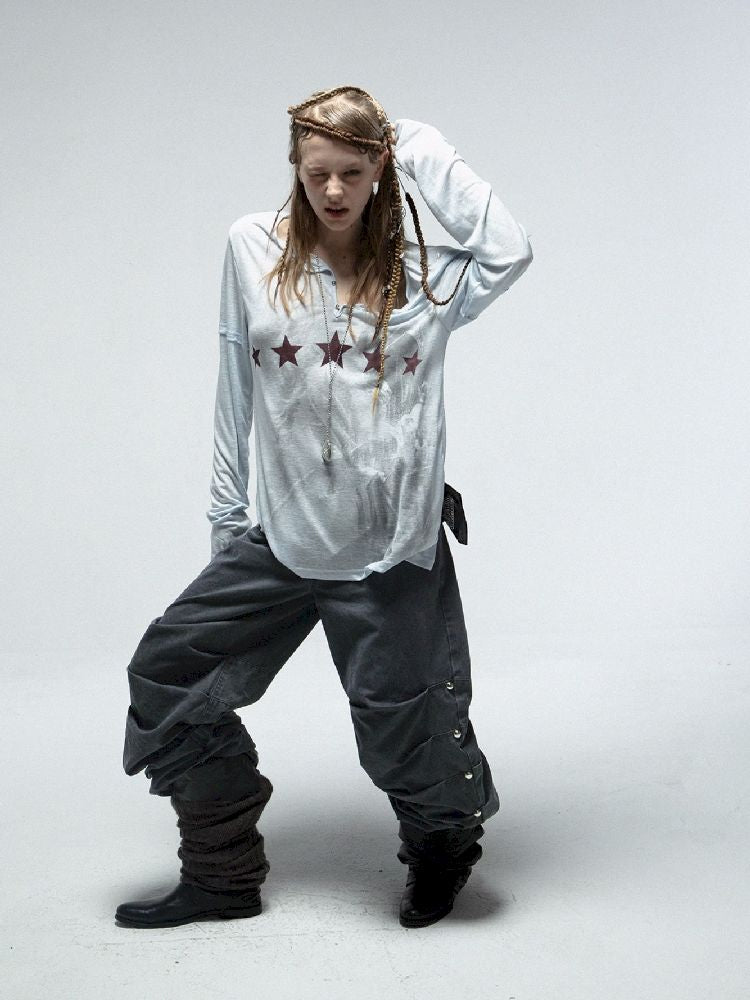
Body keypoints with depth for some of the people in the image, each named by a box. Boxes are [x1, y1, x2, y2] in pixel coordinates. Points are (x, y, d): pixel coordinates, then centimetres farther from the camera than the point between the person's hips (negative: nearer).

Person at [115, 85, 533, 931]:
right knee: (167, 670, 5)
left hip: (392, 549, -3)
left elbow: (508, 252, -18)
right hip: (281, 537, 3)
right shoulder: (254, 248, 4)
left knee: (400, 721, 3)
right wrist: (227, 513, 8)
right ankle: (223, 875, 22)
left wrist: (424, 151, -9)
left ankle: (443, 849, 38)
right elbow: (236, 391, 8)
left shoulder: (420, 275, 2)